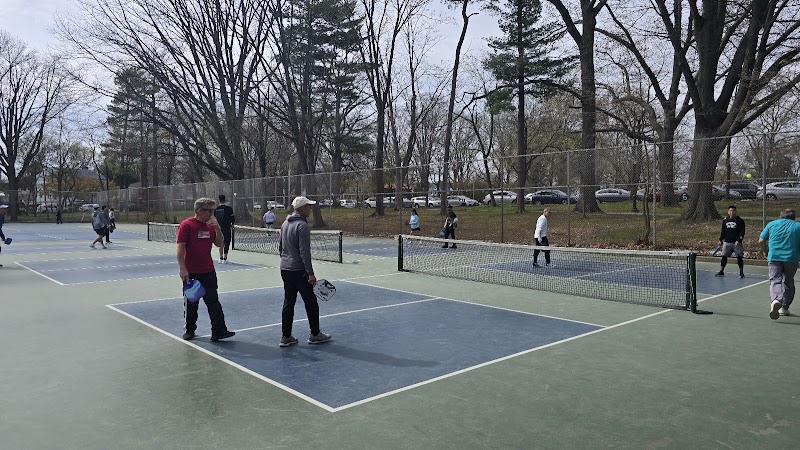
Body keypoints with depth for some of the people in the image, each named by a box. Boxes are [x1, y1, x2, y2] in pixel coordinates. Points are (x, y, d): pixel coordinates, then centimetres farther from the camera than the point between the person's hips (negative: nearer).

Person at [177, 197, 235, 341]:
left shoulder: (211, 226, 8)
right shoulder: (186, 225, -10)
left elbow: (220, 244, 10)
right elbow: (180, 248, -13)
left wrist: (218, 229, -7)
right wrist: (182, 268, -18)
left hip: (208, 272, 4)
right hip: (191, 273, -4)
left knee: (214, 302, 0)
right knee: (191, 303, 10)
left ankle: (219, 331, 0)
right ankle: (189, 330, 26)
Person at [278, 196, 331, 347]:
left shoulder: (285, 223, 11)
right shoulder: (302, 226, -16)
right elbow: (304, 252, -21)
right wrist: (311, 273, -19)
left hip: (285, 269, 8)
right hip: (299, 271, -8)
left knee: (288, 302, 12)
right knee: (311, 302, 5)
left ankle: (286, 336, 14)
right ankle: (315, 335, 16)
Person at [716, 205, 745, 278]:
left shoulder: (740, 220, -2)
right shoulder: (725, 220, 10)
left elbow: (742, 232, -6)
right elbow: (723, 231, 18)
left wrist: (739, 240, -16)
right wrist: (720, 240, 13)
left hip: (736, 242, -3)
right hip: (727, 242, 4)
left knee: (739, 257, 0)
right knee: (724, 257, 4)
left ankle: (741, 273, 9)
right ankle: (721, 271, 10)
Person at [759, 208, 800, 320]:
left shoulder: (771, 224, 9)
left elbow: (761, 241, 6)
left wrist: (767, 247, 25)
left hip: (774, 257, -1)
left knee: (775, 280, -5)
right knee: (788, 282, 15)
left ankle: (776, 300, -34)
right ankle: (784, 308, 19)